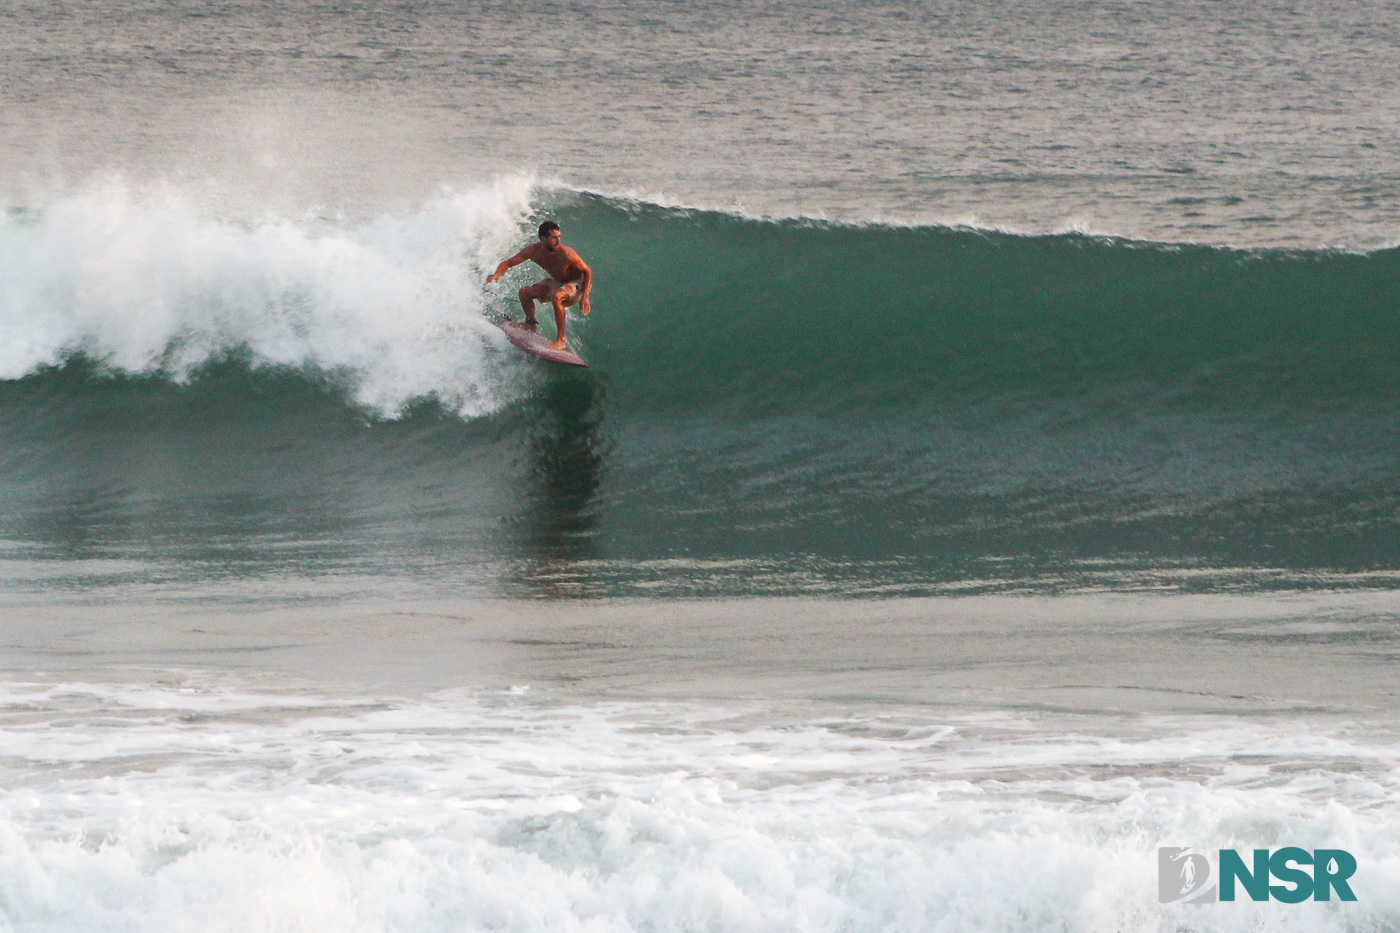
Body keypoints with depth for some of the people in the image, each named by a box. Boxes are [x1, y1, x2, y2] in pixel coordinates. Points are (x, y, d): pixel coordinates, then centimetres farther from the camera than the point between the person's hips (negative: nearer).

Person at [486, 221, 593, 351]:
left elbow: (588, 272, -22)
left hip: (578, 283, -6)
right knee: (525, 292, 0)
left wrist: (585, 297, -32)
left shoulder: (566, 254, -33)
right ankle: (531, 324, 25)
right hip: (558, 282, 6)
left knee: (557, 297, -35)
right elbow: (508, 263, -10)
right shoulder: (534, 251, -19)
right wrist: (497, 274, -33)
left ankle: (561, 341, -26)